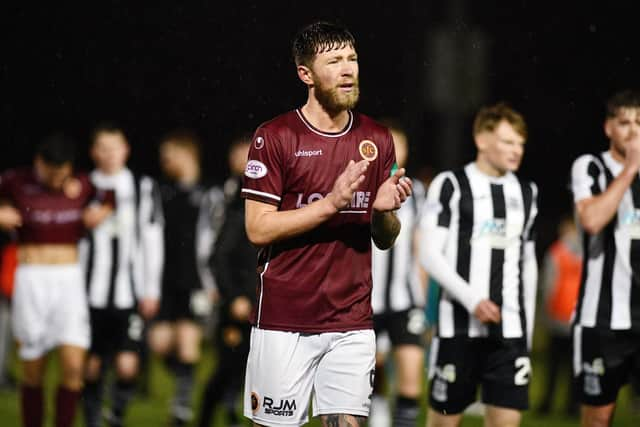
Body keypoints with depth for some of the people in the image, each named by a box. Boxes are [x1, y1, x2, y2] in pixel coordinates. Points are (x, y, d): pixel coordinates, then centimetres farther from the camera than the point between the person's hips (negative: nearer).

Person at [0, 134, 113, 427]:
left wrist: (102, 211, 2)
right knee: (33, 373, 3)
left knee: (73, 366, -12)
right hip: (31, 281, -1)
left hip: (70, 281, 1)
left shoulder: (84, 186, 4)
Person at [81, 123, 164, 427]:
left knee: (127, 365, -10)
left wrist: (151, 290, 4)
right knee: (92, 367, 3)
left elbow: (152, 242, 8)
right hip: (92, 295, 1)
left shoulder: (143, 188, 6)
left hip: (129, 295, 0)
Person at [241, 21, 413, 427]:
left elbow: (385, 240, 15)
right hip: (284, 321, -3)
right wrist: (332, 202, -18)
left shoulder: (377, 139, 10)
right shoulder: (275, 137, -4)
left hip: (352, 322, 4)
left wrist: (384, 210, -8)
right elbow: (258, 229, -10)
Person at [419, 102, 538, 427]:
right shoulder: (450, 186, -1)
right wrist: (472, 300, -17)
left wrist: (528, 327, 18)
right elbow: (430, 254, -7)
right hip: (459, 326, -4)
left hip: (510, 329, 4)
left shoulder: (526, 193, 15)